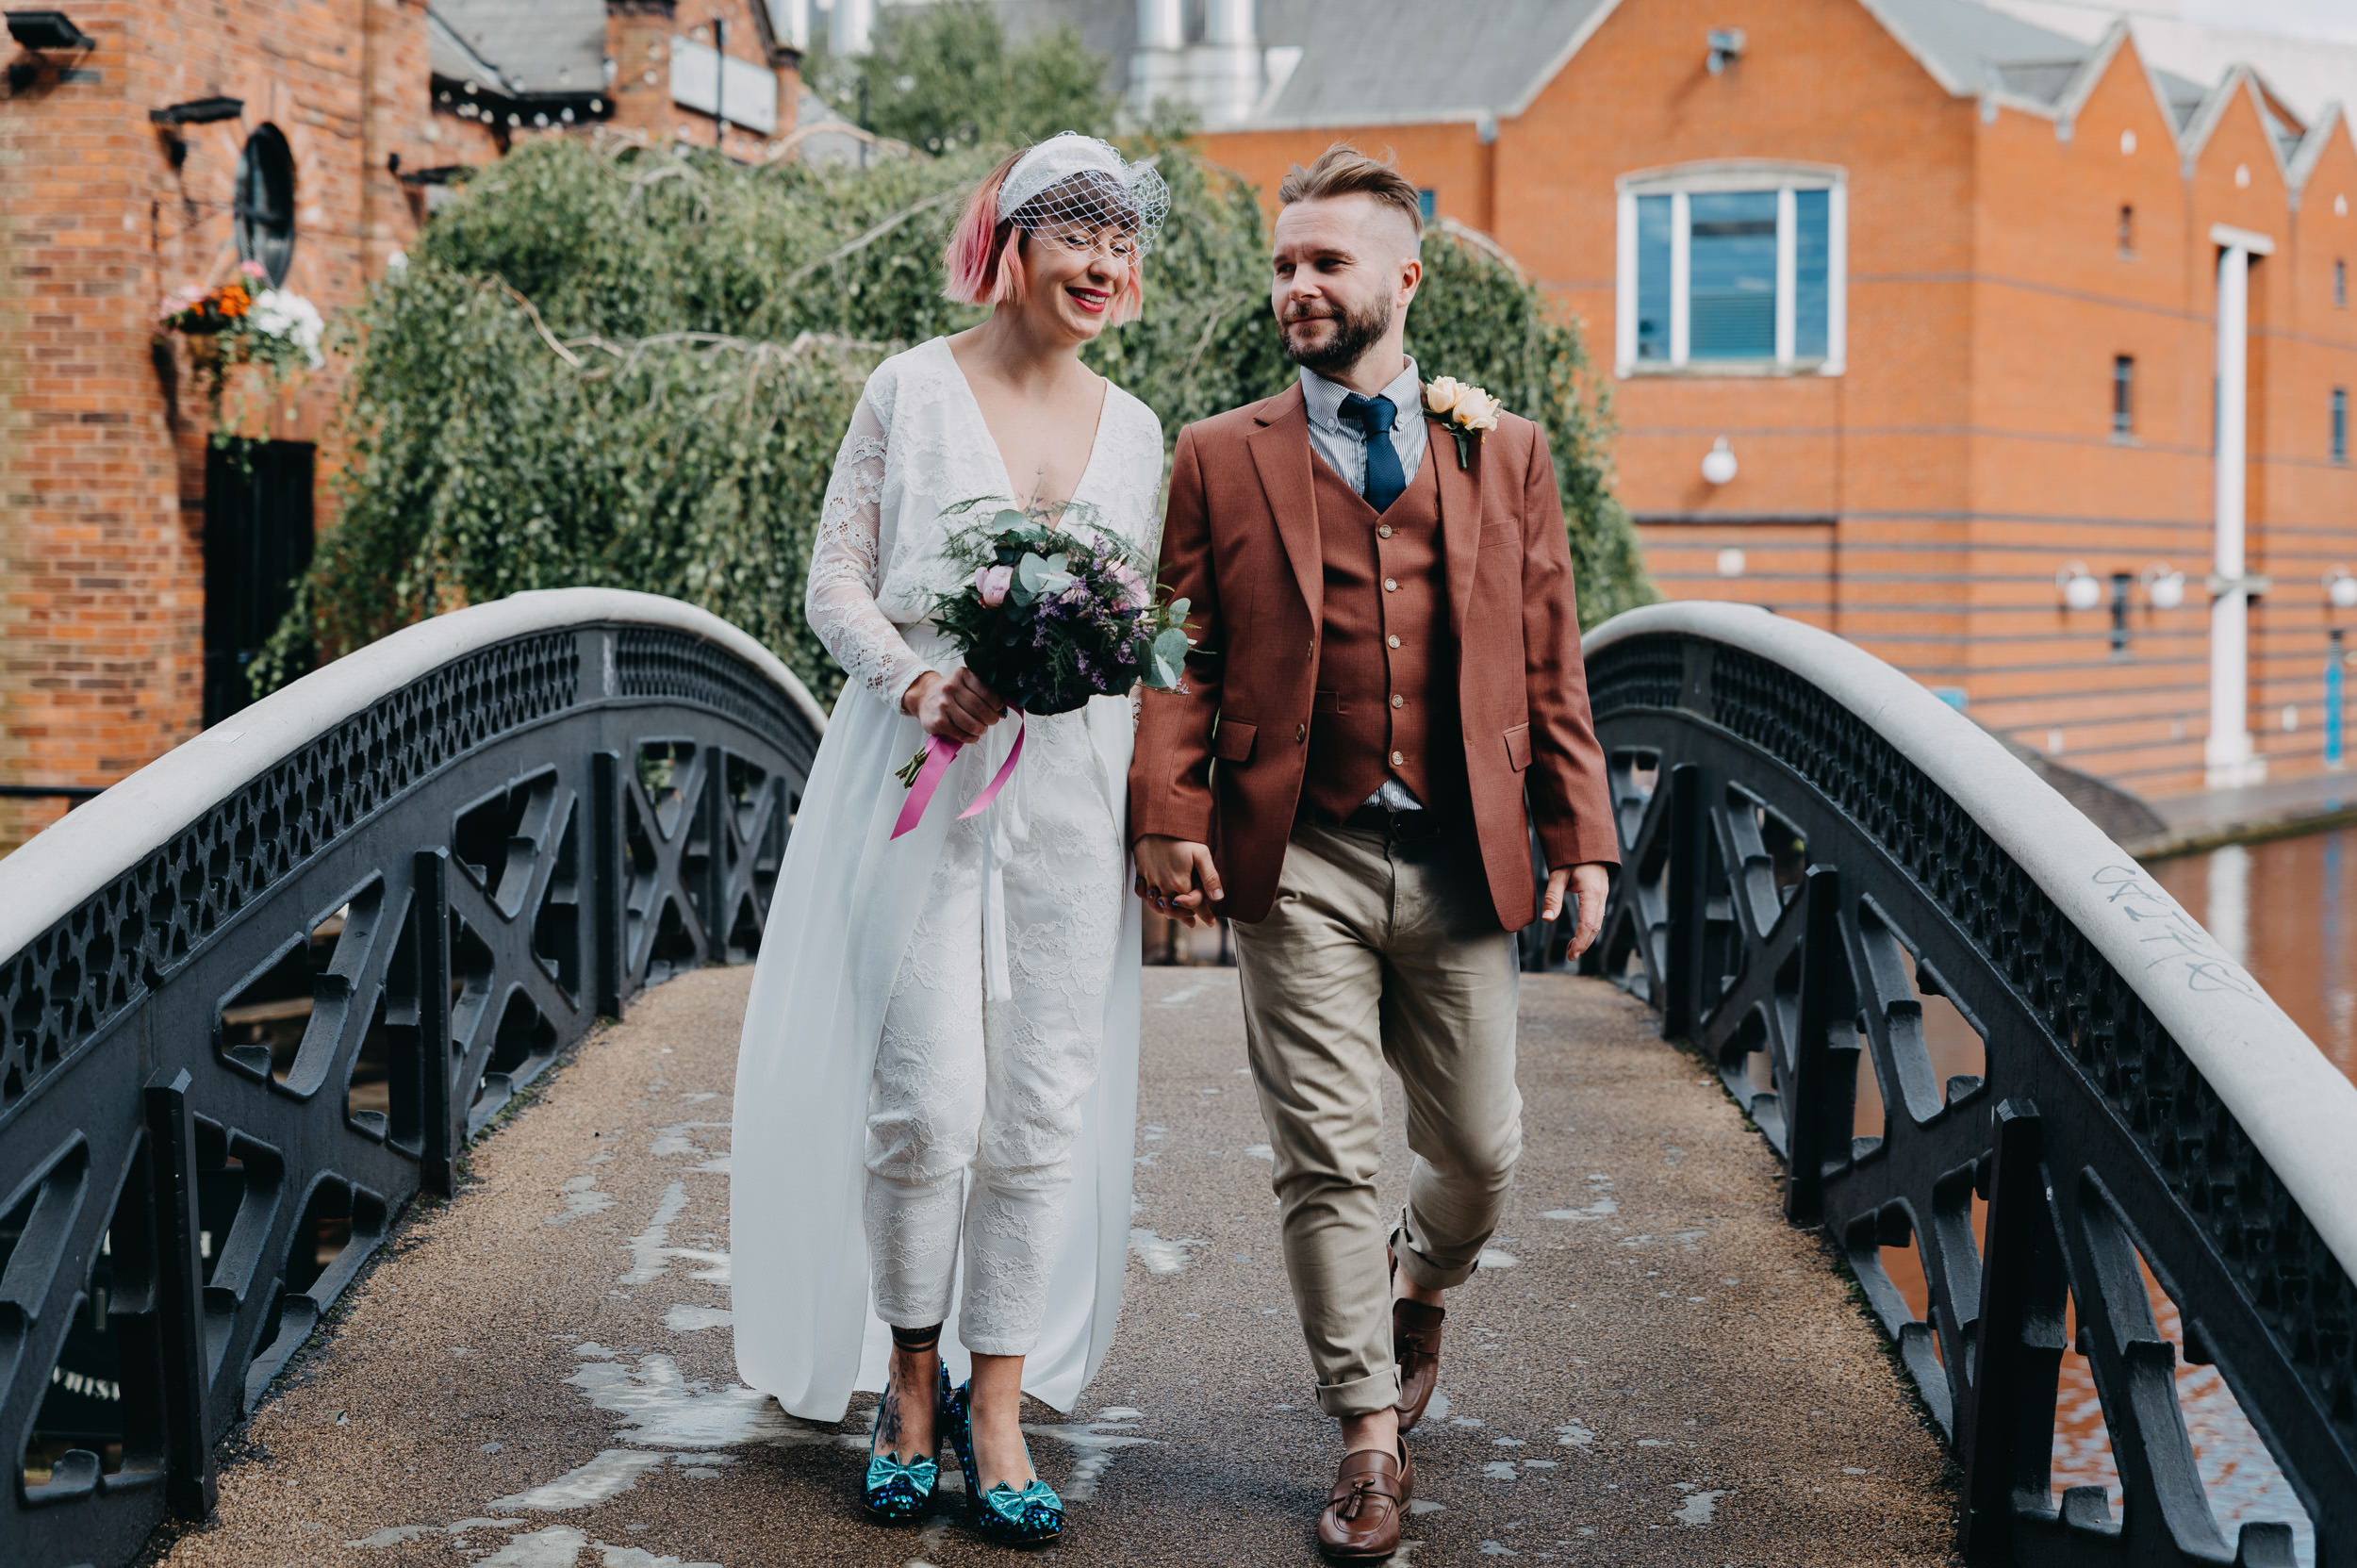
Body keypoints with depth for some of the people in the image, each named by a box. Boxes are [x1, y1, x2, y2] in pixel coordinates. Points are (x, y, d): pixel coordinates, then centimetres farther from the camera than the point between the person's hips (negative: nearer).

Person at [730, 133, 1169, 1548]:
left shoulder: (1134, 431, 12)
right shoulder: (915, 390, 2)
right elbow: (837, 582, 0)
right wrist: (919, 685, -16)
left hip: (1070, 785, 3)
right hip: (919, 778, -3)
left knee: (1046, 1104, 1)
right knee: (925, 1099, -7)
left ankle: (998, 1408, 11)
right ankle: (911, 1383, 14)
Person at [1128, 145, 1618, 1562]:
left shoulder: (1506, 453, 9)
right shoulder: (1220, 459, 5)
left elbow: (1549, 661, 9)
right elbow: (1181, 655, 2)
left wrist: (1580, 834, 3)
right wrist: (1171, 816, -11)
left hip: (1462, 860, 2)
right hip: (1300, 862, -2)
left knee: (1482, 1151, 9)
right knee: (1329, 1162, 0)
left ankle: (1419, 1288, 43)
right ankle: (1372, 1442, 12)